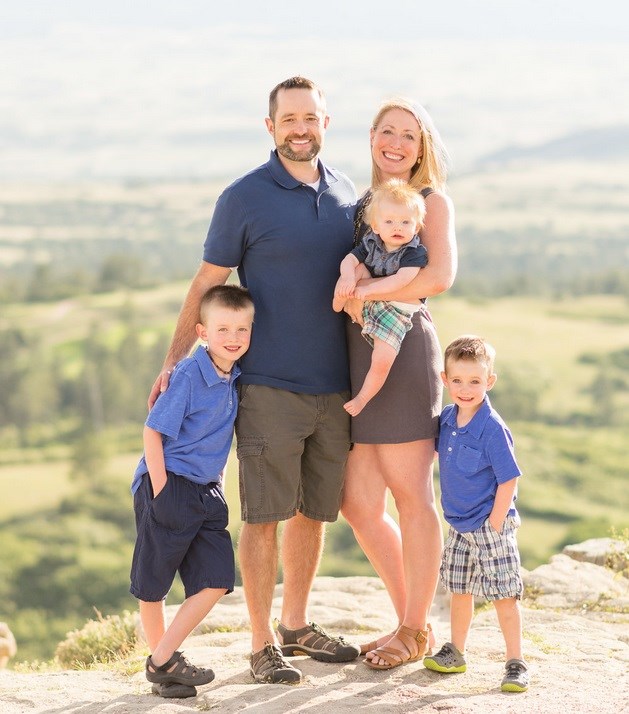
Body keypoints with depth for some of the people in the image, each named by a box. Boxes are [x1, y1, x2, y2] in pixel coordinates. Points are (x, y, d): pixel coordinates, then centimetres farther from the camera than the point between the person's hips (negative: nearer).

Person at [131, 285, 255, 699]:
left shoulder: (234, 377, 4)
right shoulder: (190, 375, -17)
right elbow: (152, 431, -15)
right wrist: (161, 491, -15)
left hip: (206, 493, 7)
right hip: (168, 488, -7)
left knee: (217, 580, 0)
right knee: (153, 584, 5)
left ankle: (163, 659, 7)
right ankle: (160, 663, 20)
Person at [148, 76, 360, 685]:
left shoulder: (347, 193, 10)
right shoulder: (245, 198, -5)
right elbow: (207, 284, 0)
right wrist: (173, 361, -3)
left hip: (335, 385, 5)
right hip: (269, 385, -5)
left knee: (314, 510, 13)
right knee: (264, 515, -2)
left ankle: (296, 625, 28)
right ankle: (262, 644, 7)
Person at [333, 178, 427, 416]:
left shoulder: (415, 252, -17)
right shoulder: (371, 243, -1)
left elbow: (401, 280, -30)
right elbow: (348, 260, -6)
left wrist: (368, 289, -35)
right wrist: (348, 276, -30)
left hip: (396, 310, -4)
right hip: (367, 302, 4)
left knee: (382, 361, -17)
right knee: (358, 268, -17)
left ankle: (363, 398, 7)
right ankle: (336, 307, 0)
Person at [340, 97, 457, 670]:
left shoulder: (431, 200, 0)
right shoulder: (359, 204, 18)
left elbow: (440, 276, -17)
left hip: (403, 350, -7)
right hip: (357, 358, 7)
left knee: (411, 496, 1)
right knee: (359, 504, 6)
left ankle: (416, 631, 13)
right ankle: (408, 618, 22)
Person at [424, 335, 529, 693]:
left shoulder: (492, 428, -21)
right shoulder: (447, 419, 0)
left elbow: (508, 481, -19)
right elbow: (432, 449, 23)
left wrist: (494, 527, -17)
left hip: (491, 525, -7)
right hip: (460, 525, 7)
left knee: (504, 594, -3)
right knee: (459, 589, 18)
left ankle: (516, 664, 4)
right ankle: (456, 653, 32)